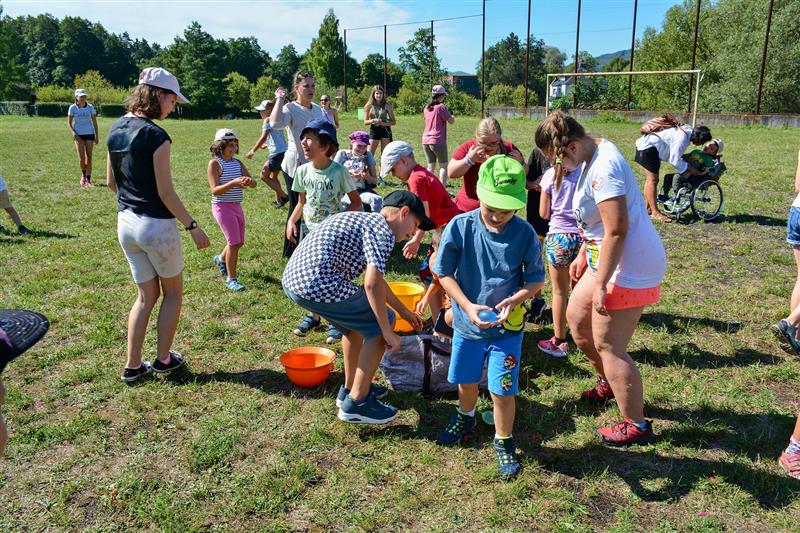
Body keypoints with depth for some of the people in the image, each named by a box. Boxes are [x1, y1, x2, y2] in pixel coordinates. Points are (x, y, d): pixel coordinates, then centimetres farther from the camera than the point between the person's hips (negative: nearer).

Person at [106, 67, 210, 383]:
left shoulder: (116, 129, 6)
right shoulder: (156, 136, -18)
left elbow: (110, 182, 14)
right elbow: (166, 193, -18)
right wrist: (193, 226, -10)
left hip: (126, 223, 7)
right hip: (156, 225, -7)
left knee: (146, 295, 17)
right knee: (172, 292, 15)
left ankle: (133, 366, 19)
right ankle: (163, 359, 23)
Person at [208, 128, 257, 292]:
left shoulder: (237, 163, 7)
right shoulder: (215, 163, -10)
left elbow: (253, 183, 3)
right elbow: (215, 190, -18)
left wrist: (249, 181, -21)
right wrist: (234, 183, -31)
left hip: (237, 206, 7)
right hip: (222, 206, -7)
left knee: (239, 242, 16)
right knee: (234, 242, -11)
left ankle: (221, 259, 46)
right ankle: (231, 279, 0)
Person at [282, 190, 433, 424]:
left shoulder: (364, 220, 24)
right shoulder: (383, 231, -6)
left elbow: (374, 276, 34)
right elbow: (372, 285, -19)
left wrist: (403, 310, 39)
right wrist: (388, 332, -9)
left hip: (292, 279, 10)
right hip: (316, 285, -10)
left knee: (356, 319, 27)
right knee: (379, 323, 5)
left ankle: (350, 388, 36)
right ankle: (356, 402, 9)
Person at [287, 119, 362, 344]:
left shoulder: (338, 171, -14)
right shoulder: (303, 171, -2)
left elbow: (356, 201, -7)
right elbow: (301, 203, 9)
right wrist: (291, 221, -7)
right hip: (309, 231, 4)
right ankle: (314, 315, 33)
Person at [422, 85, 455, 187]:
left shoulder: (426, 108, 10)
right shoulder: (441, 107, -10)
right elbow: (451, 121, -10)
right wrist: (452, 116, 12)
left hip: (426, 141, 6)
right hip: (438, 141, -6)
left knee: (430, 166, 13)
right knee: (443, 166, 2)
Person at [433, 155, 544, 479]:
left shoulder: (524, 233, -15)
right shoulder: (460, 227, -17)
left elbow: (536, 278, -5)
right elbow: (444, 272, -9)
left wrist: (514, 300, -24)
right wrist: (468, 306, -21)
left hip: (507, 327, -1)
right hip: (467, 323, 2)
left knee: (502, 390, 1)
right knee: (466, 380, 22)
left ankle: (504, 442, 29)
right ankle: (466, 418, 54)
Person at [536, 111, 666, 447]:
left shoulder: (604, 169, -24)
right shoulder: (593, 159, 7)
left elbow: (616, 231, -26)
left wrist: (601, 283, -22)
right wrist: (583, 256, 21)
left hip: (631, 268, -10)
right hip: (608, 261, 10)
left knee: (607, 345, -1)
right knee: (576, 316, 20)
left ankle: (636, 425, 15)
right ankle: (607, 384, 41)